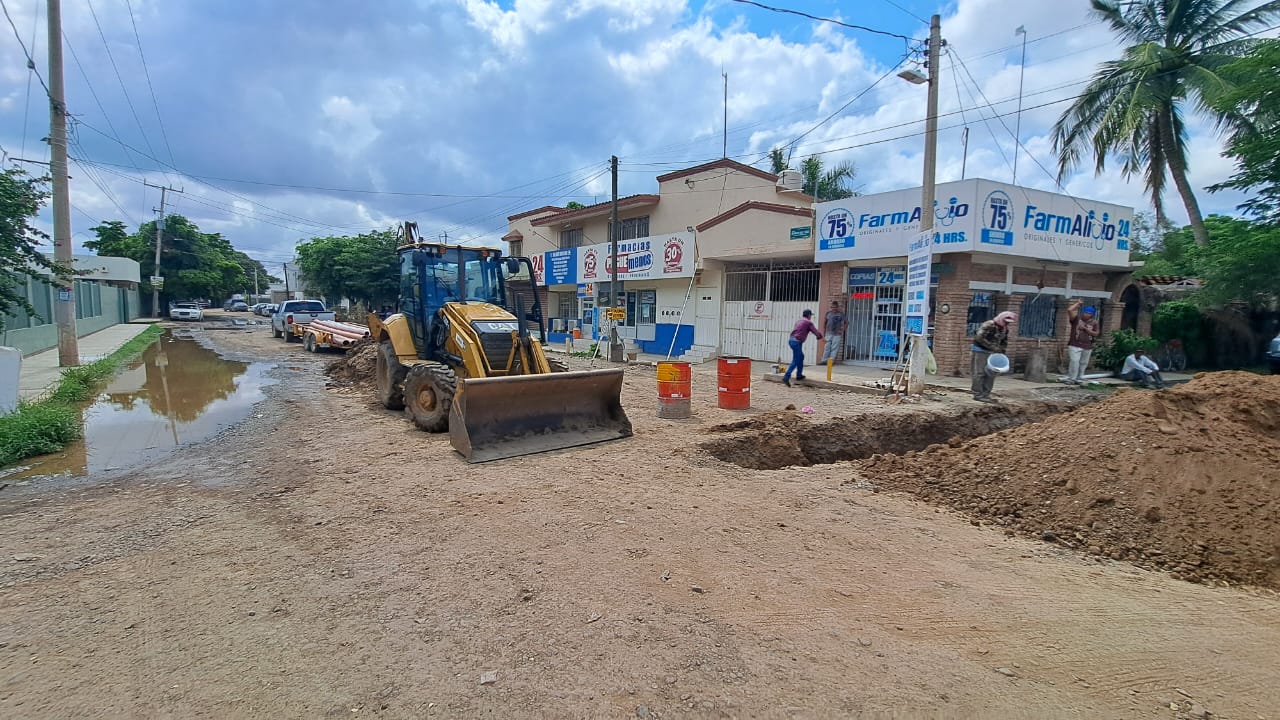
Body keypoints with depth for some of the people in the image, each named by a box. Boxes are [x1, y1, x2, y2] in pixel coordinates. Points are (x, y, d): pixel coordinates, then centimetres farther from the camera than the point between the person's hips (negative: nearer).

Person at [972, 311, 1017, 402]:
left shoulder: (1005, 329, 7)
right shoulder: (988, 325, -18)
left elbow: (1004, 342, 20)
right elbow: (979, 338, -27)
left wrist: (1001, 349, 2)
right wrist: (992, 347, -28)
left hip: (992, 353, 8)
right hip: (981, 351, -8)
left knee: (991, 374, 5)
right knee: (980, 373, -6)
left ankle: (986, 394, 11)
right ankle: (978, 395, -4)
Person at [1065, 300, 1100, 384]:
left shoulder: (1094, 323, 7)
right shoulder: (1076, 319, -2)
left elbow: (1096, 334, 4)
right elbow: (1069, 310, -15)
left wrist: (1085, 329, -8)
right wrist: (1077, 303, -2)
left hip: (1087, 347, 4)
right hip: (1075, 345, -4)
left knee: (1083, 364, 10)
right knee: (1074, 362, -12)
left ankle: (1079, 379, 20)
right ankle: (1071, 379, -7)